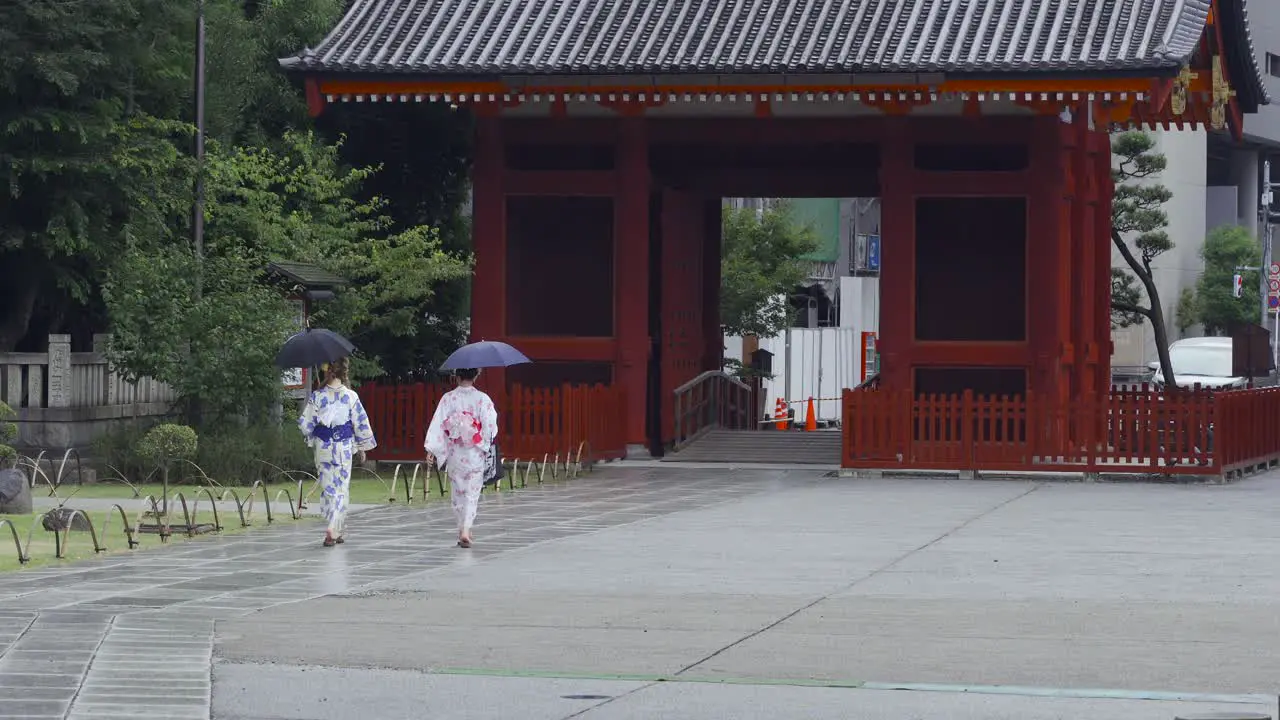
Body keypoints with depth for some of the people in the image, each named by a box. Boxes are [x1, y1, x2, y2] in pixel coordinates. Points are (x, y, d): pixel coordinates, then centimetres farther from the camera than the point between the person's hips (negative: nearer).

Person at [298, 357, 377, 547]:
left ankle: (339, 531, 15)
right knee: (341, 488, 4)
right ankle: (333, 529, -10)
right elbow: (360, 423, -3)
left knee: (328, 487, 12)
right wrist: (362, 447, 9)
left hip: (323, 447, 1)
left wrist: (311, 439, 19)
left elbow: (306, 424, -2)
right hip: (344, 446, -1)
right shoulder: (351, 396, -8)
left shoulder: (317, 396, -7)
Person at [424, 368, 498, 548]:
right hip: (475, 454, -2)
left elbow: (438, 423, -8)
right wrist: (487, 449, 8)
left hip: (454, 454, 2)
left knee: (458, 492, 16)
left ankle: (463, 529, 22)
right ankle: (465, 530, -14)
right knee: (472, 493, 2)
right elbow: (490, 425, -8)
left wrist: (431, 449, -7)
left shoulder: (448, 398, -5)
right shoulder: (482, 399, -8)